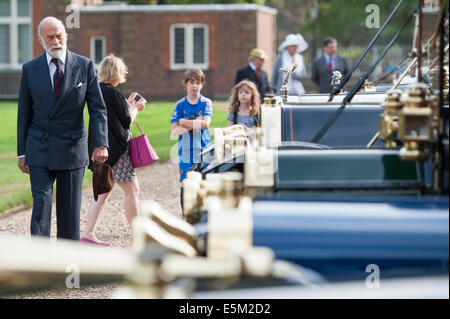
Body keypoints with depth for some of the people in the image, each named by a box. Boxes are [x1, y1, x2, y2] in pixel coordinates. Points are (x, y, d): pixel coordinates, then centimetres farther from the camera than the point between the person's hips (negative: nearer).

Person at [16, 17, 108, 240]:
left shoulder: (85, 66, 0)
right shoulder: (30, 69, 2)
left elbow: (97, 109, -2)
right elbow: (24, 113, 6)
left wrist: (101, 144, -16)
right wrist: (22, 152, 3)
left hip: (72, 148, 0)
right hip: (39, 151, 0)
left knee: (70, 211, 6)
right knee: (41, 205, -10)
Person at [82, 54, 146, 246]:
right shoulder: (113, 93, -16)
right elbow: (127, 122, -10)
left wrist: (128, 104, 23)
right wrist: (135, 108, 8)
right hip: (116, 150, -9)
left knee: (104, 191, 13)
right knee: (132, 190, 1)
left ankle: (88, 235, 7)